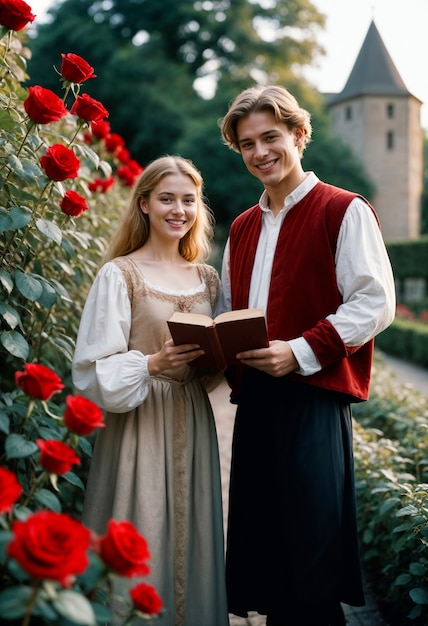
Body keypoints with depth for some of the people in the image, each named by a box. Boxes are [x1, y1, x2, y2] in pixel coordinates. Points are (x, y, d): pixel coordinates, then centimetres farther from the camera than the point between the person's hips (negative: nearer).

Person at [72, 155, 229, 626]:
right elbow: (95, 369, -9)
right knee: (142, 547, -1)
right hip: (139, 426, -5)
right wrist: (152, 365, -23)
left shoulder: (207, 279, 10)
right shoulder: (118, 275, -5)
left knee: (192, 541, 9)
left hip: (192, 423, 5)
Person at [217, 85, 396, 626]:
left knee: (311, 547, -2)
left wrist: (302, 351, -19)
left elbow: (375, 303, -10)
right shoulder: (242, 227, 18)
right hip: (253, 397, 7)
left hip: (313, 394, -6)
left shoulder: (345, 211, -3)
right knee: (259, 543, 11)